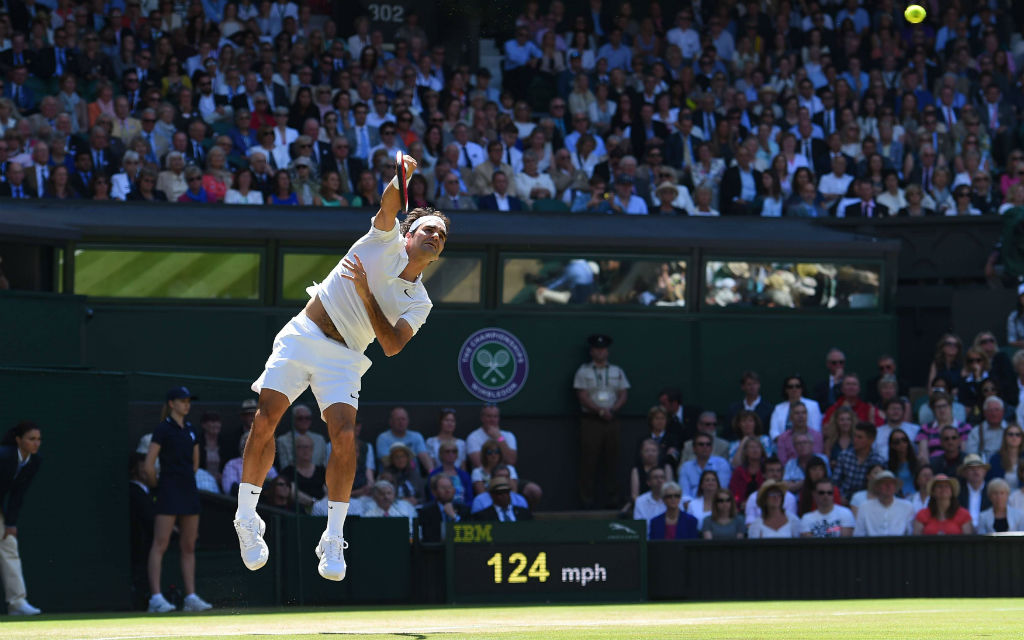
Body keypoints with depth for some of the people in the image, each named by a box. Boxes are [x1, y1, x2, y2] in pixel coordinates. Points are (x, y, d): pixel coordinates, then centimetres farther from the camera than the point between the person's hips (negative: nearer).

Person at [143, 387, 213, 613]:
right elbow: (149, 466, -8)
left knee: (189, 547, 6)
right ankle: (156, 598, -12)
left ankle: (191, 597, 8)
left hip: (189, 492, 7)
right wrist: (158, 486, 3)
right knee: (160, 544, -8)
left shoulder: (191, 431, 14)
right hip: (169, 493, -7)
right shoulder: (162, 430, -6)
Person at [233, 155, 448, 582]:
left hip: (343, 359, 1)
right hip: (302, 336, -1)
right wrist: (403, 176, -36)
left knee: (344, 436, -20)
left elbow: (392, 345, -8)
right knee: (265, 420, -14)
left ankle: (333, 541, -12)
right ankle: (246, 519, 1)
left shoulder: (419, 303, 8)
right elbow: (388, 205, -14)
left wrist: (366, 293, -16)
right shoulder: (386, 241, 6)